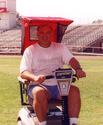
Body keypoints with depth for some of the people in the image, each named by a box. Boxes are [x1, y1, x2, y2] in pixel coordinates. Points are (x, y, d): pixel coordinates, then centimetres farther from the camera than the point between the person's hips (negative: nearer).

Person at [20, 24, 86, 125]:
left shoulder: (60, 47, 15)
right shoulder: (30, 50, 6)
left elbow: (71, 60, 0)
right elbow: (23, 72, -4)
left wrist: (78, 69, -24)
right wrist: (35, 77, -28)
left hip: (59, 86, 3)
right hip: (39, 86, -3)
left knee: (74, 90, -26)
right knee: (39, 93, -37)